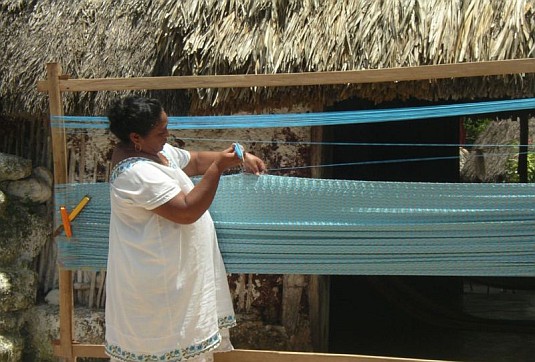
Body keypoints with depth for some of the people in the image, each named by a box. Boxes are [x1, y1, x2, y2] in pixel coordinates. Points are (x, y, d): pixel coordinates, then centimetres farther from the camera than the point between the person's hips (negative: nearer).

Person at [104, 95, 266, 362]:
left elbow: (195, 161, 13)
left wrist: (240, 158, 2)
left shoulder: (155, 150, 2)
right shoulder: (138, 172, -29)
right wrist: (218, 167, -26)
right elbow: (187, 211, -29)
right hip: (157, 278, -10)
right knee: (164, 339, 7)